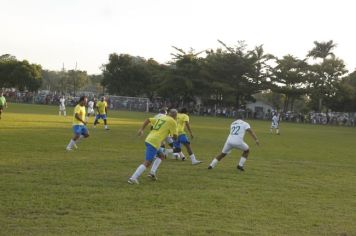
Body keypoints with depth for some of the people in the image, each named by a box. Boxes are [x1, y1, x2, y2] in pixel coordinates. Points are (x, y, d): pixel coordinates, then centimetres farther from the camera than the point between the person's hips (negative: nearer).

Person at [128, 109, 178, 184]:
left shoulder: (161, 117, 21)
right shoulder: (172, 121, 0)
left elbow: (148, 120, 20)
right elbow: (174, 136, 0)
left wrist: (141, 129, 17)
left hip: (148, 139, 8)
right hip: (154, 143, -8)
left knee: (160, 155, 27)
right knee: (147, 163, -10)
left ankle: (152, 172, 12)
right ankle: (133, 178, -19)